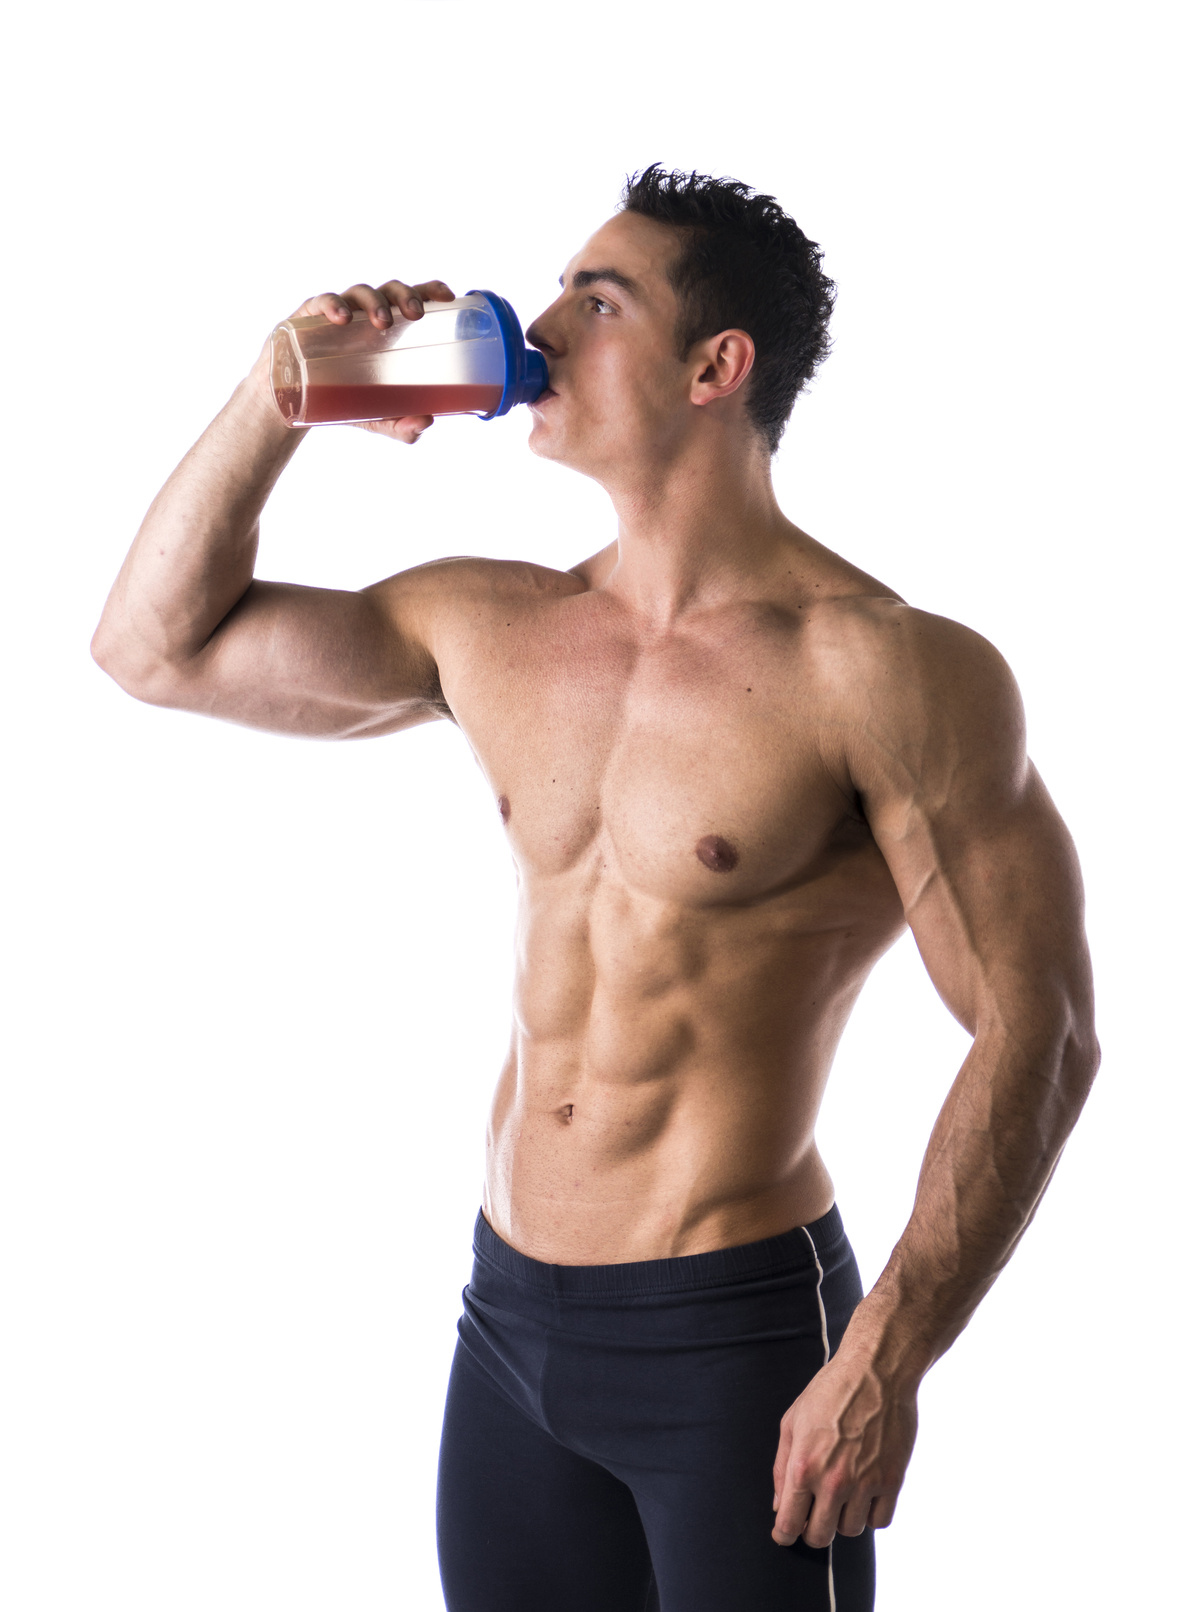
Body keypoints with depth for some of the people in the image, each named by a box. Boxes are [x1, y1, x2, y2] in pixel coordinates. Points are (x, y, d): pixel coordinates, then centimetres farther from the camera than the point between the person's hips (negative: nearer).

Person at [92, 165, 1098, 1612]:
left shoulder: (875, 667, -14)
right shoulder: (485, 626, 5)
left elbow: (1036, 1036, -14)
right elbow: (156, 643, 13)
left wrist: (886, 1365, -17)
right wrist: (276, 394, 1)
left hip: (737, 1331, -5)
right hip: (507, 1319, 6)